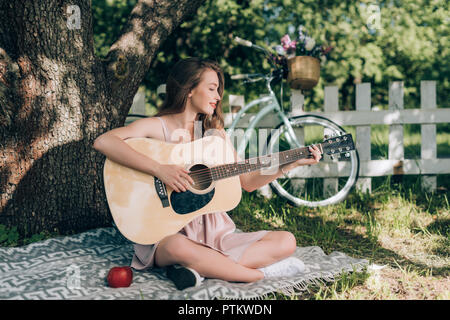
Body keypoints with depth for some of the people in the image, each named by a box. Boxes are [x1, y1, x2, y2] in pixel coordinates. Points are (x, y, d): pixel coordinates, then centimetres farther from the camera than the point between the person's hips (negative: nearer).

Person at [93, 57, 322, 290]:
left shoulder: (216, 134, 13)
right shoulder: (157, 127, -4)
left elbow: (247, 181, 14)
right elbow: (103, 142, -21)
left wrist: (290, 164, 5)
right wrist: (158, 169, -27)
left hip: (213, 231, 6)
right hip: (168, 232, -5)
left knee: (286, 242, -10)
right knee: (179, 247, -41)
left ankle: (203, 268, -20)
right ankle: (261, 273, -22)